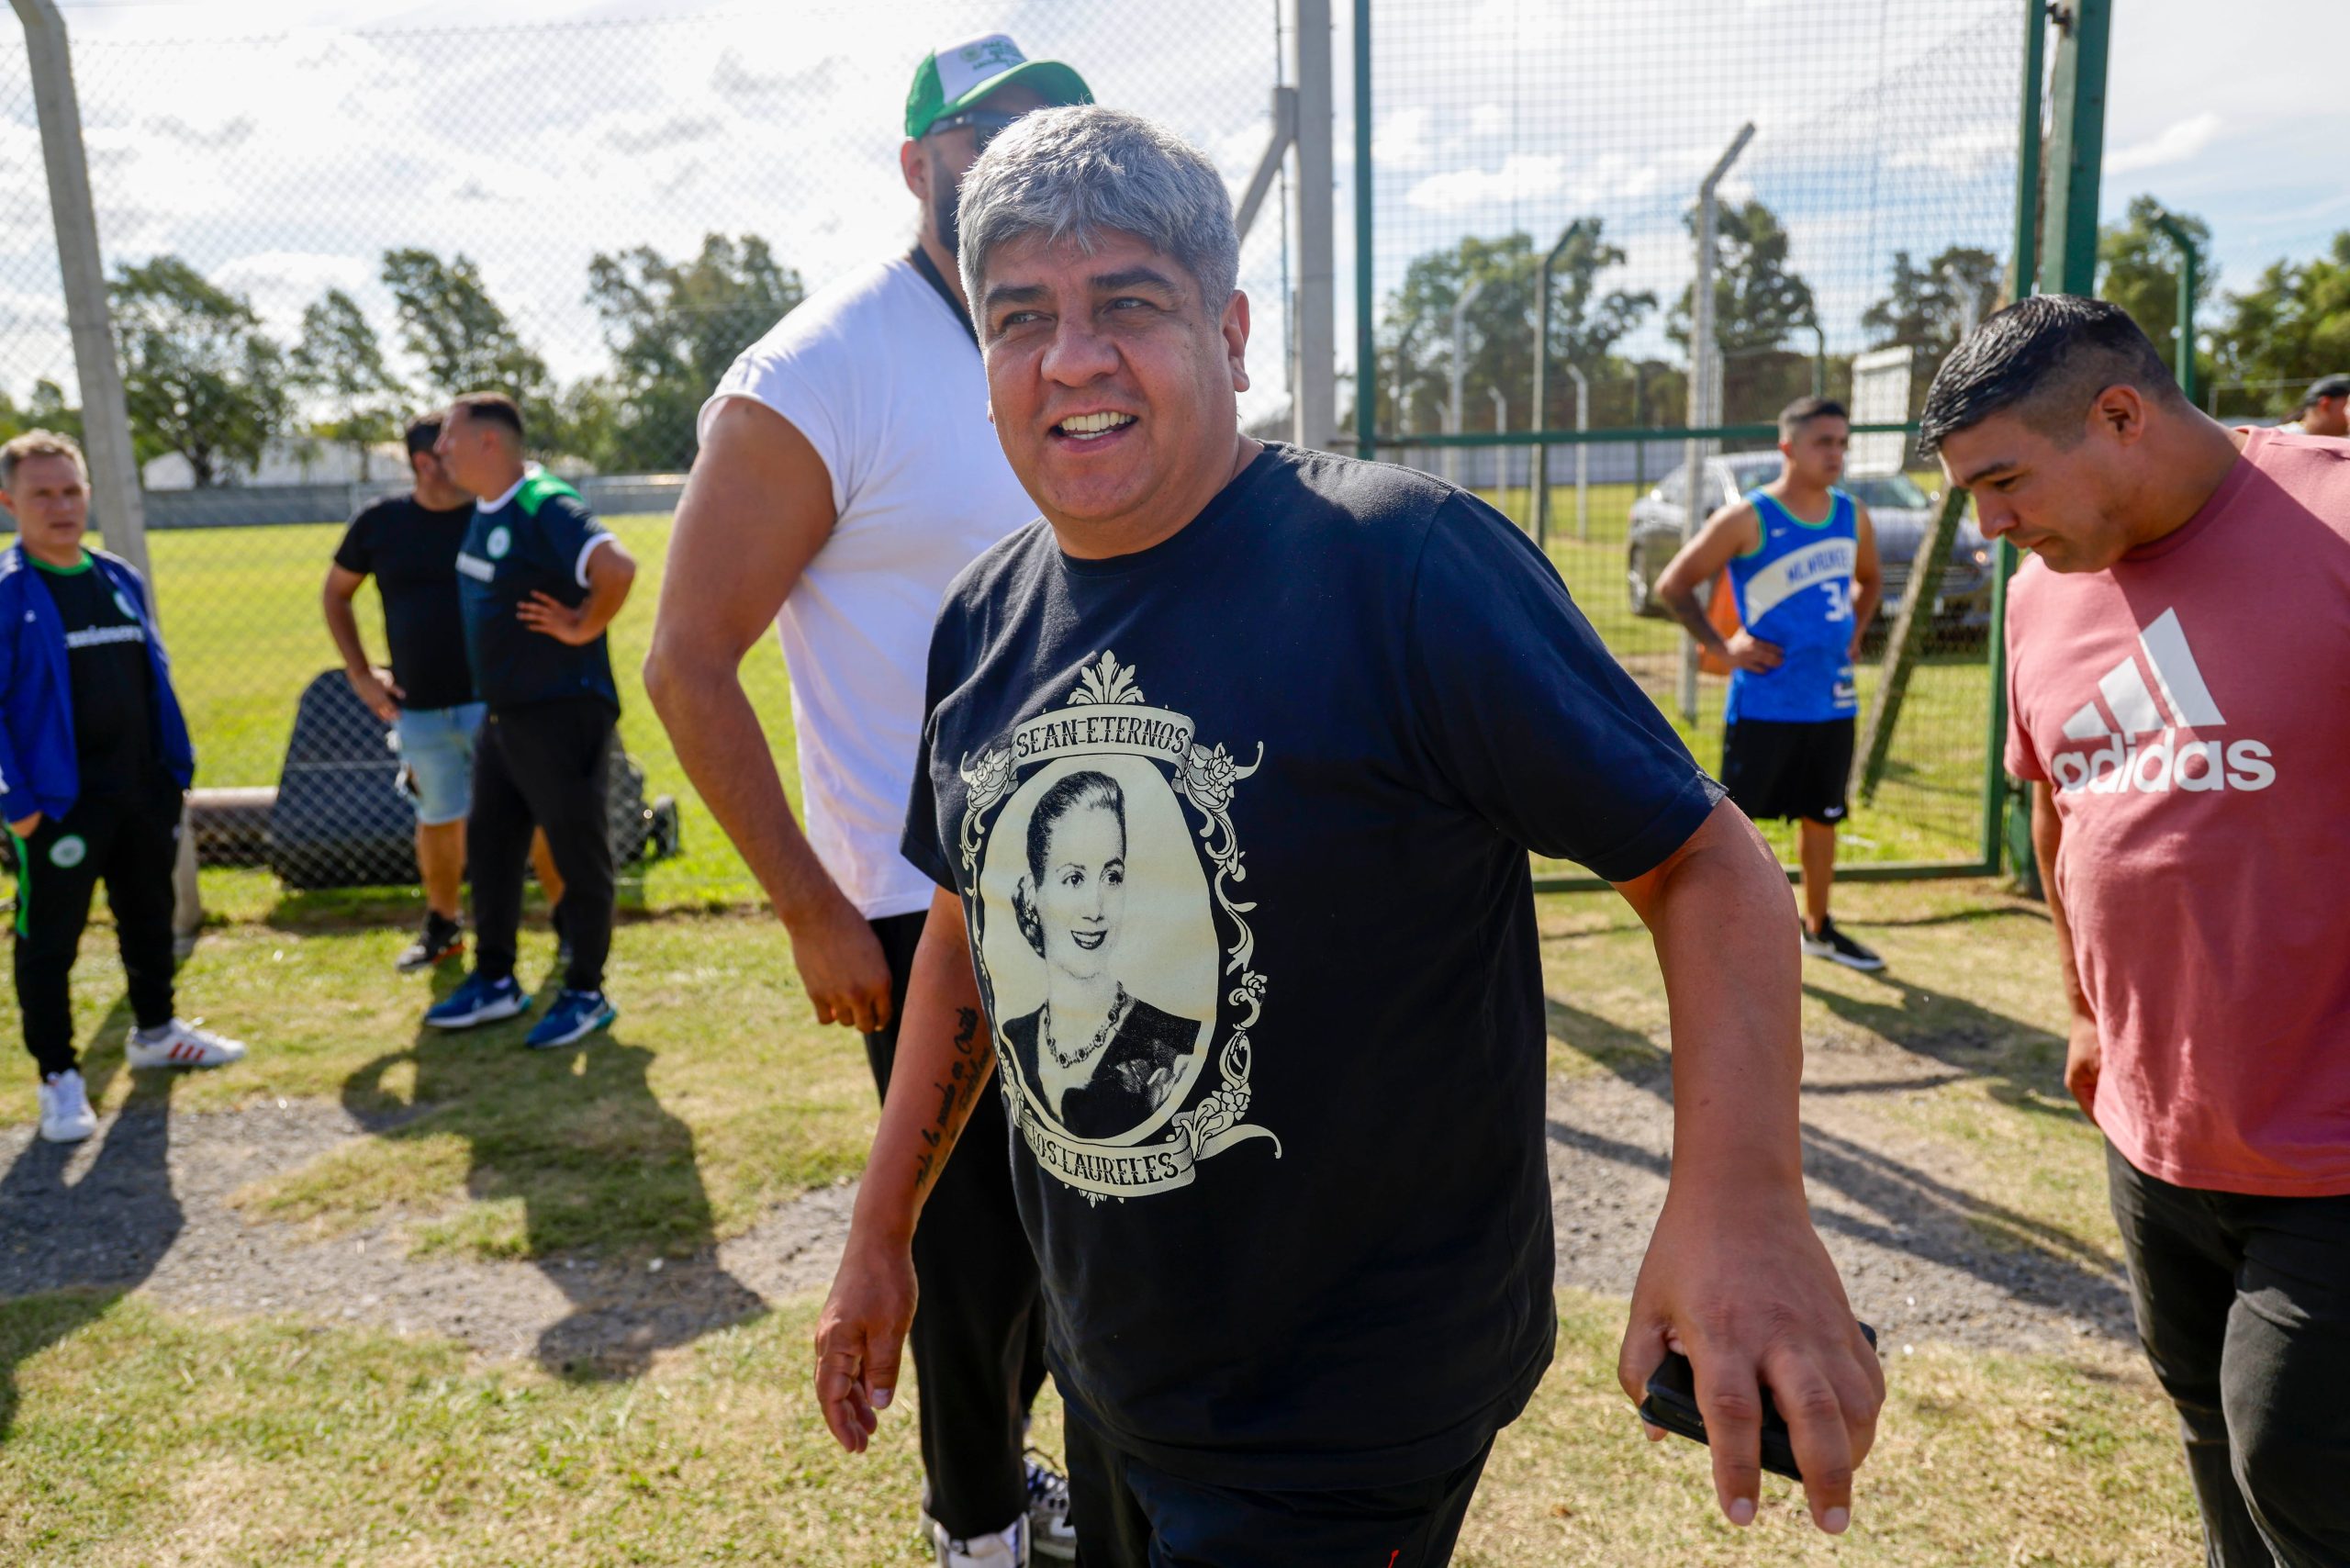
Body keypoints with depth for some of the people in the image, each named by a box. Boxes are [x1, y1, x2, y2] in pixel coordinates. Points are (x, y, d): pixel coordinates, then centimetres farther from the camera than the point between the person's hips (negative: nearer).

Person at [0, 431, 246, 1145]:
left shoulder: (121, 579, 9)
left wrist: (178, 768, 11)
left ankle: (154, 1031, 39)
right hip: (59, 803, -6)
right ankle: (59, 1077, 15)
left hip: (144, 792, 6)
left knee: (150, 919, 20)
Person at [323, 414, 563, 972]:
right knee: (438, 820, 14)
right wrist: (360, 674, 7)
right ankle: (442, 926, 32)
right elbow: (335, 595, 14)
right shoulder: (379, 522, 1)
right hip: (420, 709, 2)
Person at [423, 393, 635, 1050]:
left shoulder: (546, 507, -19)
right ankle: (494, 982, 30)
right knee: (489, 846, 16)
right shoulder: (483, 511, 10)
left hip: (563, 712, -10)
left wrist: (583, 629, -22)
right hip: (502, 713, 10)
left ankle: (586, 994, 14)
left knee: (579, 852, 2)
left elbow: (617, 567, -36)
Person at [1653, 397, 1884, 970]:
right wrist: (1722, 646, -12)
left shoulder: (1852, 516, 7)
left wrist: (1855, 632, 11)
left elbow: (1869, 580, 27)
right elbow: (1673, 585, -7)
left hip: (1834, 701, 6)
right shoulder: (1746, 519, -11)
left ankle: (1818, 927, 31)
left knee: (1821, 816, 16)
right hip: (1764, 702, -6)